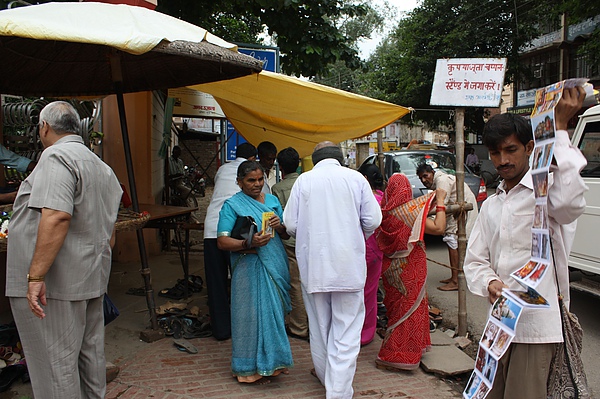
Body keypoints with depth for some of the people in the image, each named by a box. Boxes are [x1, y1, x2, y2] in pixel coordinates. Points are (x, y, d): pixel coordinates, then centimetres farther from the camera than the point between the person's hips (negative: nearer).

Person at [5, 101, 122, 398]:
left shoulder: (57, 157, -11)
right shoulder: (99, 165, 17)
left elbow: (56, 217, -25)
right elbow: (109, 230, 22)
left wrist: (36, 276, -24)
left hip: (56, 281, -9)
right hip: (91, 279, 9)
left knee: (55, 362, 0)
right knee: (90, 354, 17)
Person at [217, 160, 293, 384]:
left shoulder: (272, 200, 12)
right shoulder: (232, 205, -3)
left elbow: (287, 235, 14)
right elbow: (222, 242, -12)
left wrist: (280, 226, -9)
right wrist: (248, 243, -27)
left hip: (276, 267, 5)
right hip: (249, 270, -5)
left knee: (274, 313, 10)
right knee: (253, 314, 0)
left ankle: (271, 362, 26)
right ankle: (252, 368, 15)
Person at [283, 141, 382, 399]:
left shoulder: (304, 180, -2)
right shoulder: (356, 178, -3)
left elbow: (290, 224, -3)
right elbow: (373, 221, -3)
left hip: (313, 264, 2)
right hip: (349, 264, -1)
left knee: (319, 325, 19)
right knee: (346, 329, 4)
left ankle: (324, 375, 37)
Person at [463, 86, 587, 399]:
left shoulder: (546, 189, -6)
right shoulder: (491, 204, 15)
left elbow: (569, 201, -32)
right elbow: (474, 260, 12)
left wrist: (559, 127, -25)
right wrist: (490, 283, -11)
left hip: (536, 326, -7)